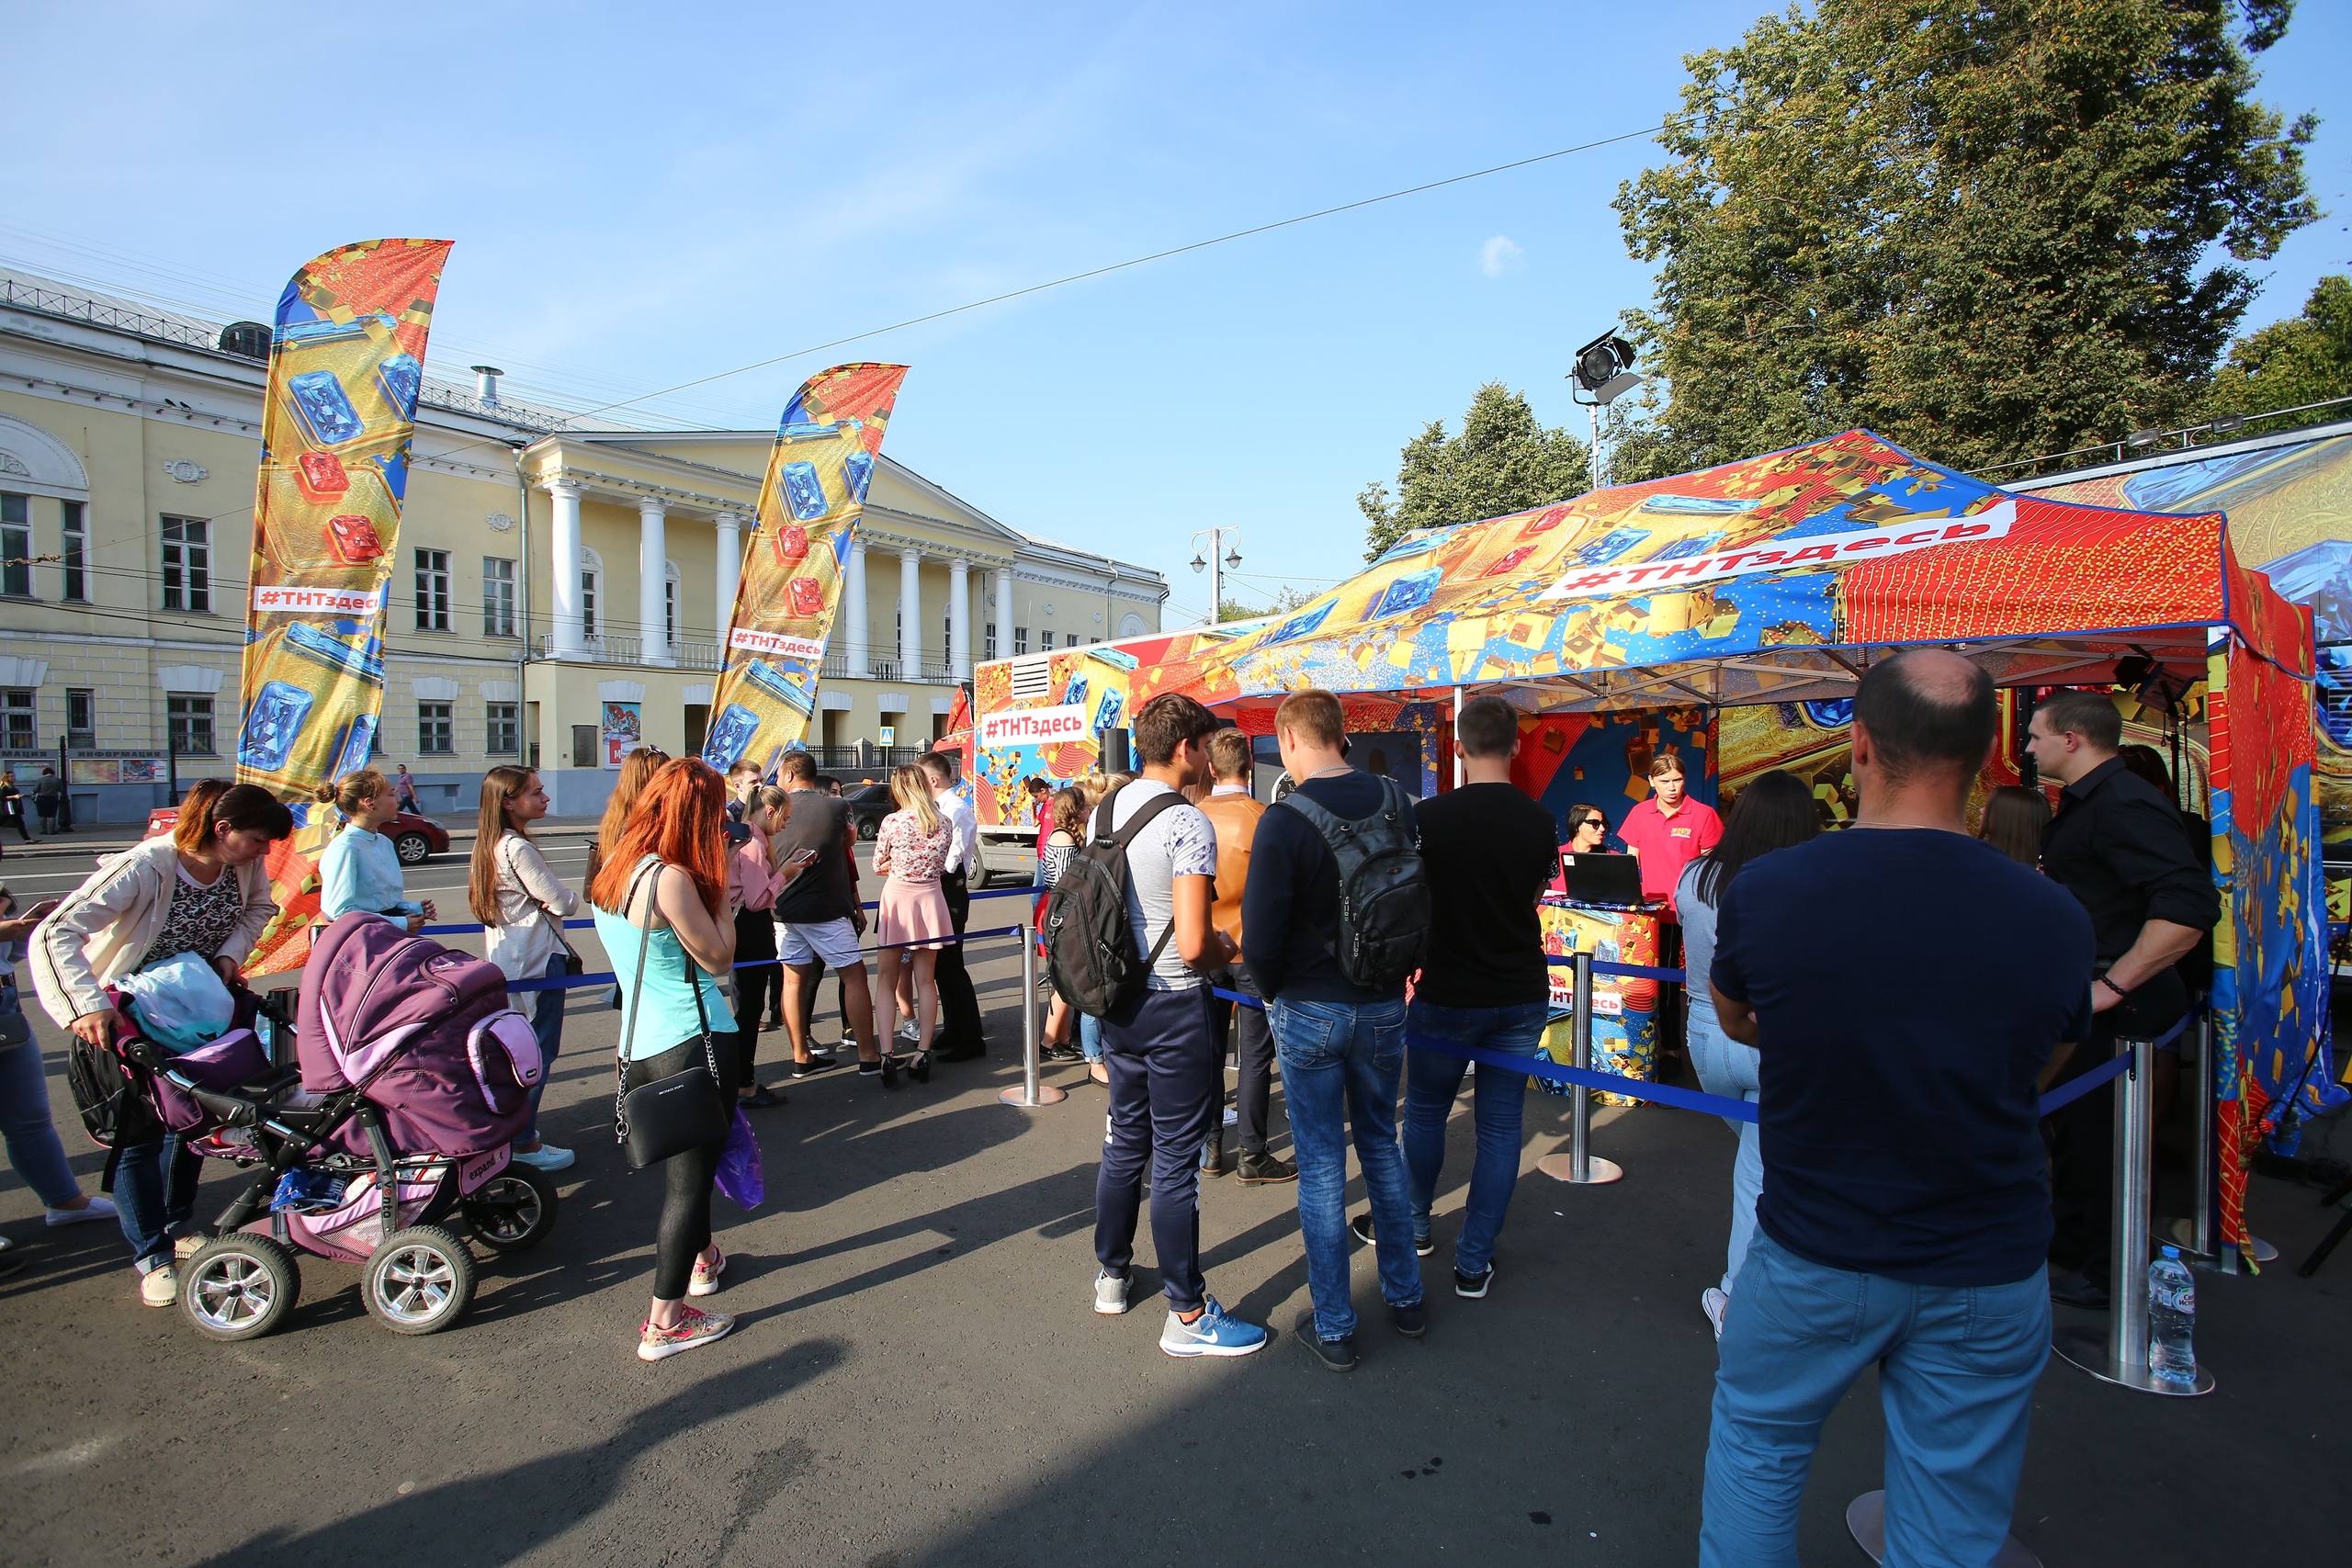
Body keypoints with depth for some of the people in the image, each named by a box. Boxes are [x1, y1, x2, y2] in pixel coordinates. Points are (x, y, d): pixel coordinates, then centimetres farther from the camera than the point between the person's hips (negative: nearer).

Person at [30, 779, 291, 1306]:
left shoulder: (245, 865, -14)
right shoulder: (146, 868, -31)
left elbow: (258, 907, 6)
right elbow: (55, 933, -34)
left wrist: (231, 952, -12)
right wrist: (89, 1005, -42)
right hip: (128, 1012, -5)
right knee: (139, 1131, -1)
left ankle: (177, 1224, 33)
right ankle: (152, 1256, 11)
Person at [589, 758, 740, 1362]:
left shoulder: (612, 870, 5)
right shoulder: (671, 878, -22)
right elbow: (718, 958, -15)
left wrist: (709, 881, 5)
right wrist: (719, 886, -10)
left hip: (640, 1043, 9)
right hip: (690, 1045, -9)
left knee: (684, 1160, 27)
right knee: (690, 1175, 3)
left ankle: (702, 1260, 47)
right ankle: (665, 1323, 12)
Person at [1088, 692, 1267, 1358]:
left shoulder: (1105, 810, 4)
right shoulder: (1188, 824, -20)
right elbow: (1193, 947, -24)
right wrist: (1226, 949, -3)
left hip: (1118, 1001, 8)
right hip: (1174, 1009, -8)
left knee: (1125, 1142, 21)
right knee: (1175, 1161, 3)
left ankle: (1111, 1276, 37)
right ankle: (1187, 1316, 16)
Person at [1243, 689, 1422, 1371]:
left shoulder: (1284, 819, -19)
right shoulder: (1395, 802, -4)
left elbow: (1260, 937, -19)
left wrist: (1275, 993, 0)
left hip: (1310, 1011, -5)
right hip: (1384, 1005, 5)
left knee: (1321, 1165, 8)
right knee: (1381, 1144, 21)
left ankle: (1333, 1328, 20)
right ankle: (1405, 1298, 34)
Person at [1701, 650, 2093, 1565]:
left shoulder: (1761, 893, -18)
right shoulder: (2054, 919, -15)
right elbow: (2041, 1068, 5)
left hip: (1812, 1260, -1)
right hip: (1988, 1278, 2)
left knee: (1755, 1446, 22)